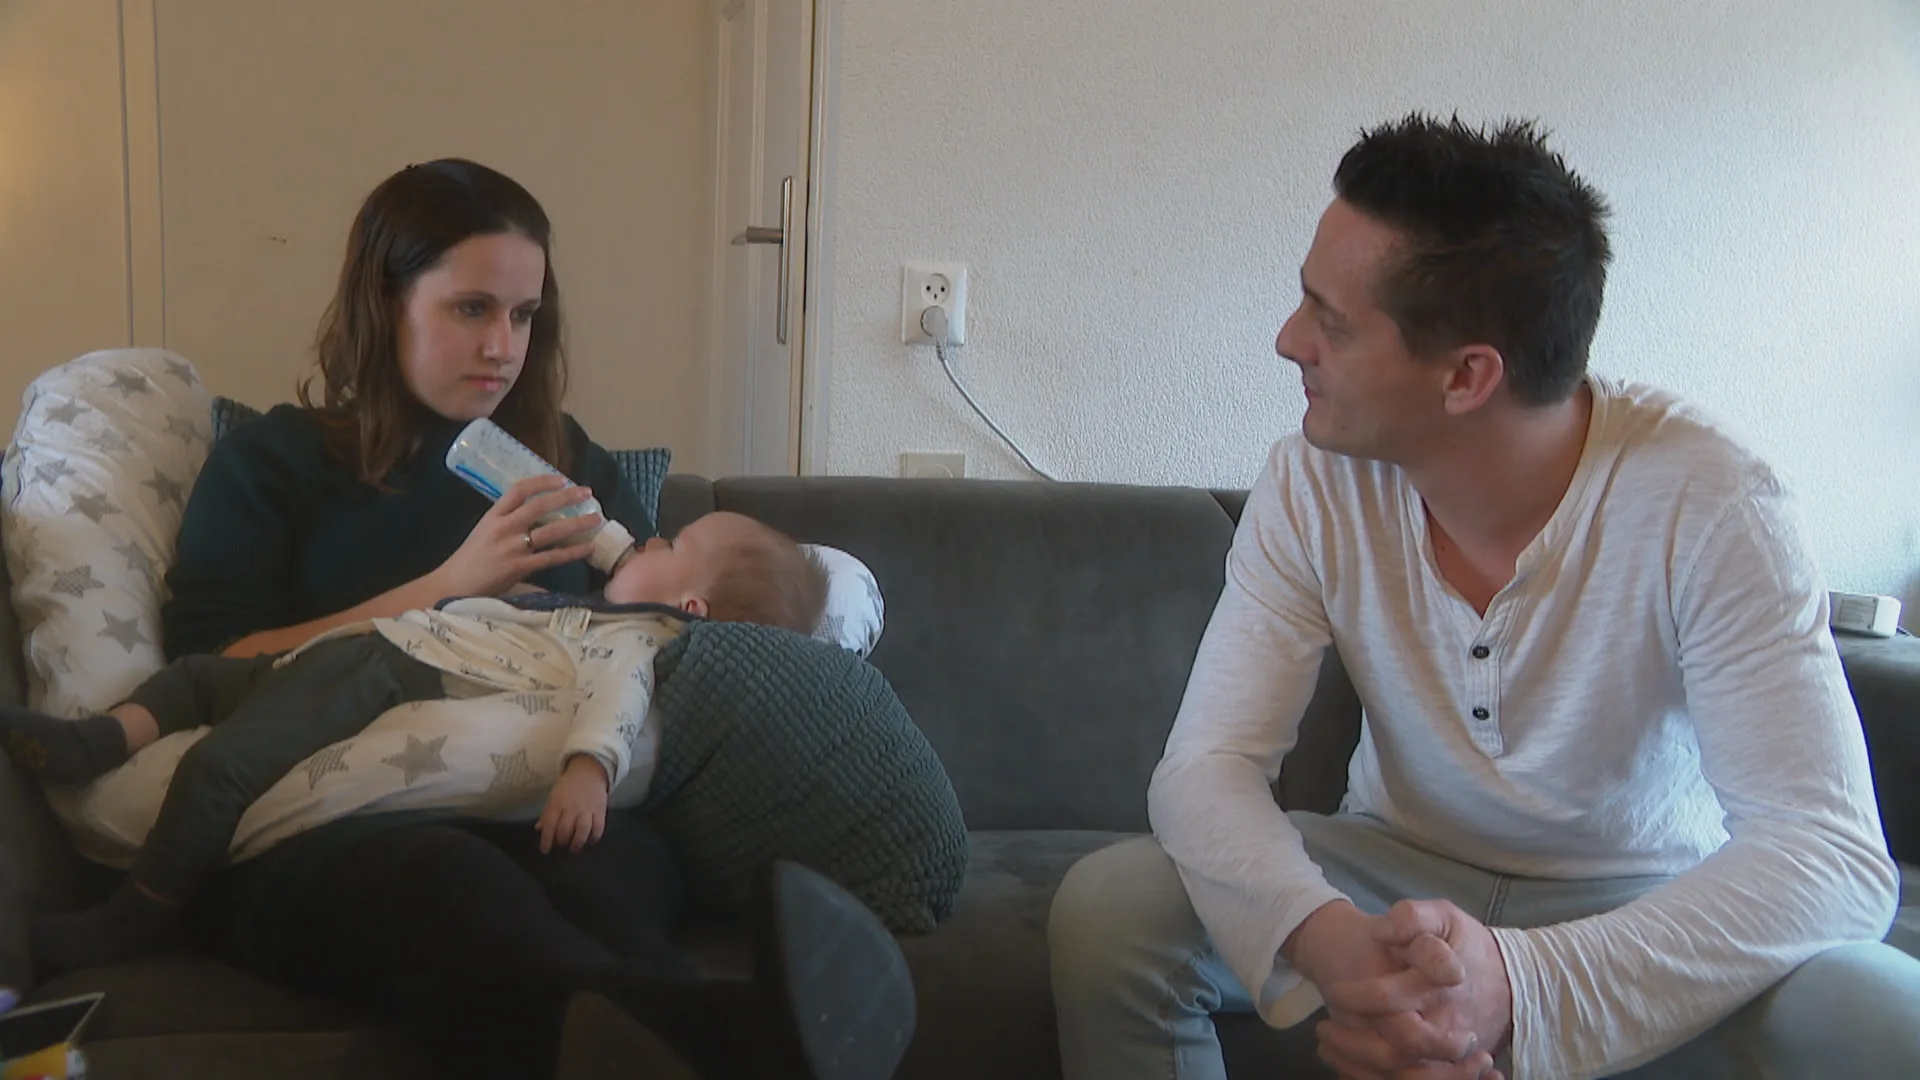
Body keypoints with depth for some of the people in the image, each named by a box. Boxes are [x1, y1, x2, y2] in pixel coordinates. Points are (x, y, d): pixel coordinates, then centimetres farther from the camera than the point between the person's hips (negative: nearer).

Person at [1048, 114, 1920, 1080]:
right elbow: (1207, 764, -17)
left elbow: (1835, 853, -28)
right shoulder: (1314, 487, -14)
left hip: (1647, 904, -1)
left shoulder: (1704, 504, -23)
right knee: (1104, 910, -21)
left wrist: (1522, 983, -44)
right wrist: (1328, 939, -39)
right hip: (1398, 872, 2)